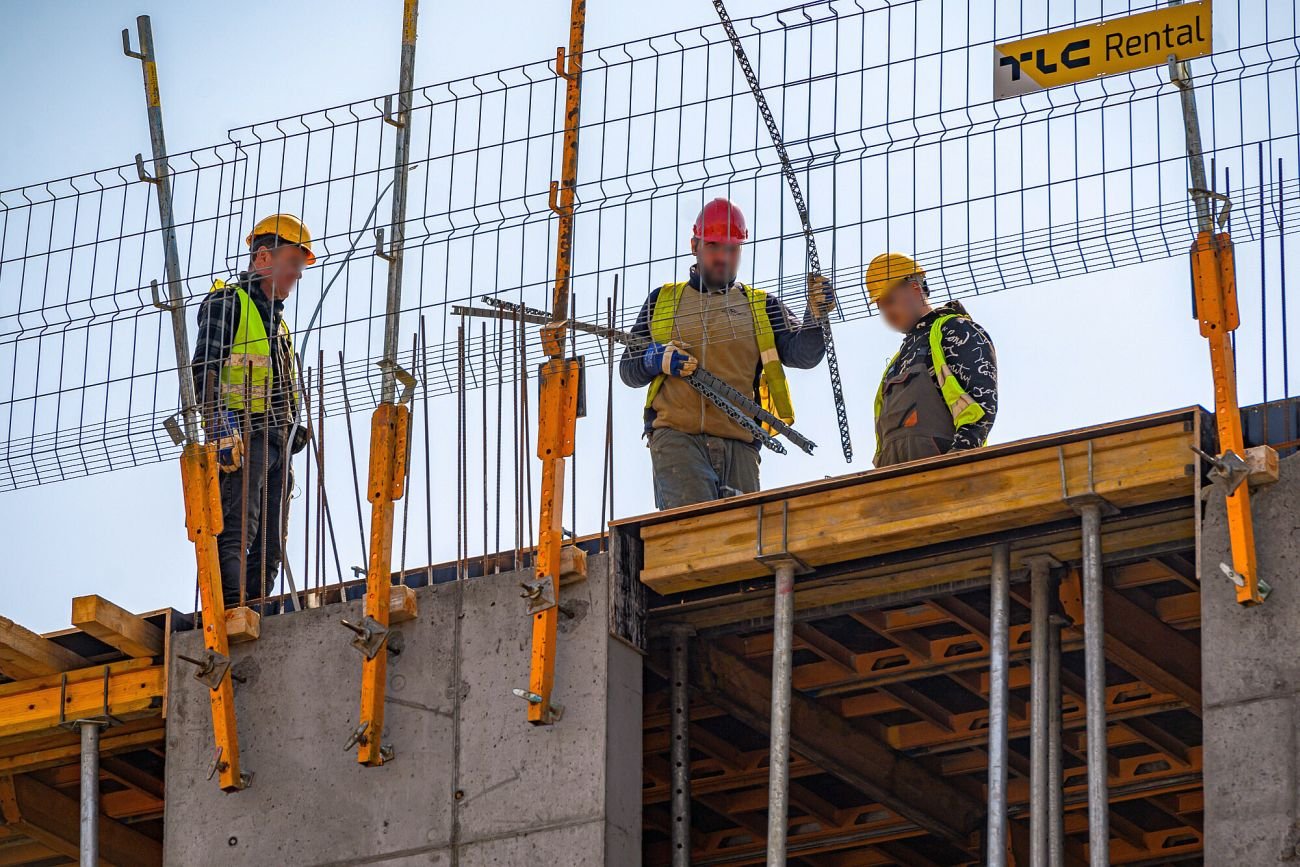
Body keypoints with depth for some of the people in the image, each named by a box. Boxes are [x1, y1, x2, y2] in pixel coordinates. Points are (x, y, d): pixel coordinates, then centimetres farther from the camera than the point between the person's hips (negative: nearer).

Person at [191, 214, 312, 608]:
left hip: (275, 442, 9)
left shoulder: (276, 318, 27)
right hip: (242, 439, -9)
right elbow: (205, 372, -12)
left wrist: (292, 437, 21)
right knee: (237, 532, -18)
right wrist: (223, 431, -23)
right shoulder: (227, 302, 0)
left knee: (270, 546, 4)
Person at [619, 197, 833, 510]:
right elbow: (628, 369, 20)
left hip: (738, 445, 2)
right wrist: (656, 360, -3)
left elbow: (801, 353, 3)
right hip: (676, 436, -2)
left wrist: (816, 318, -18)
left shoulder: (761, 306, 19)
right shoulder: (661, 301, 20)